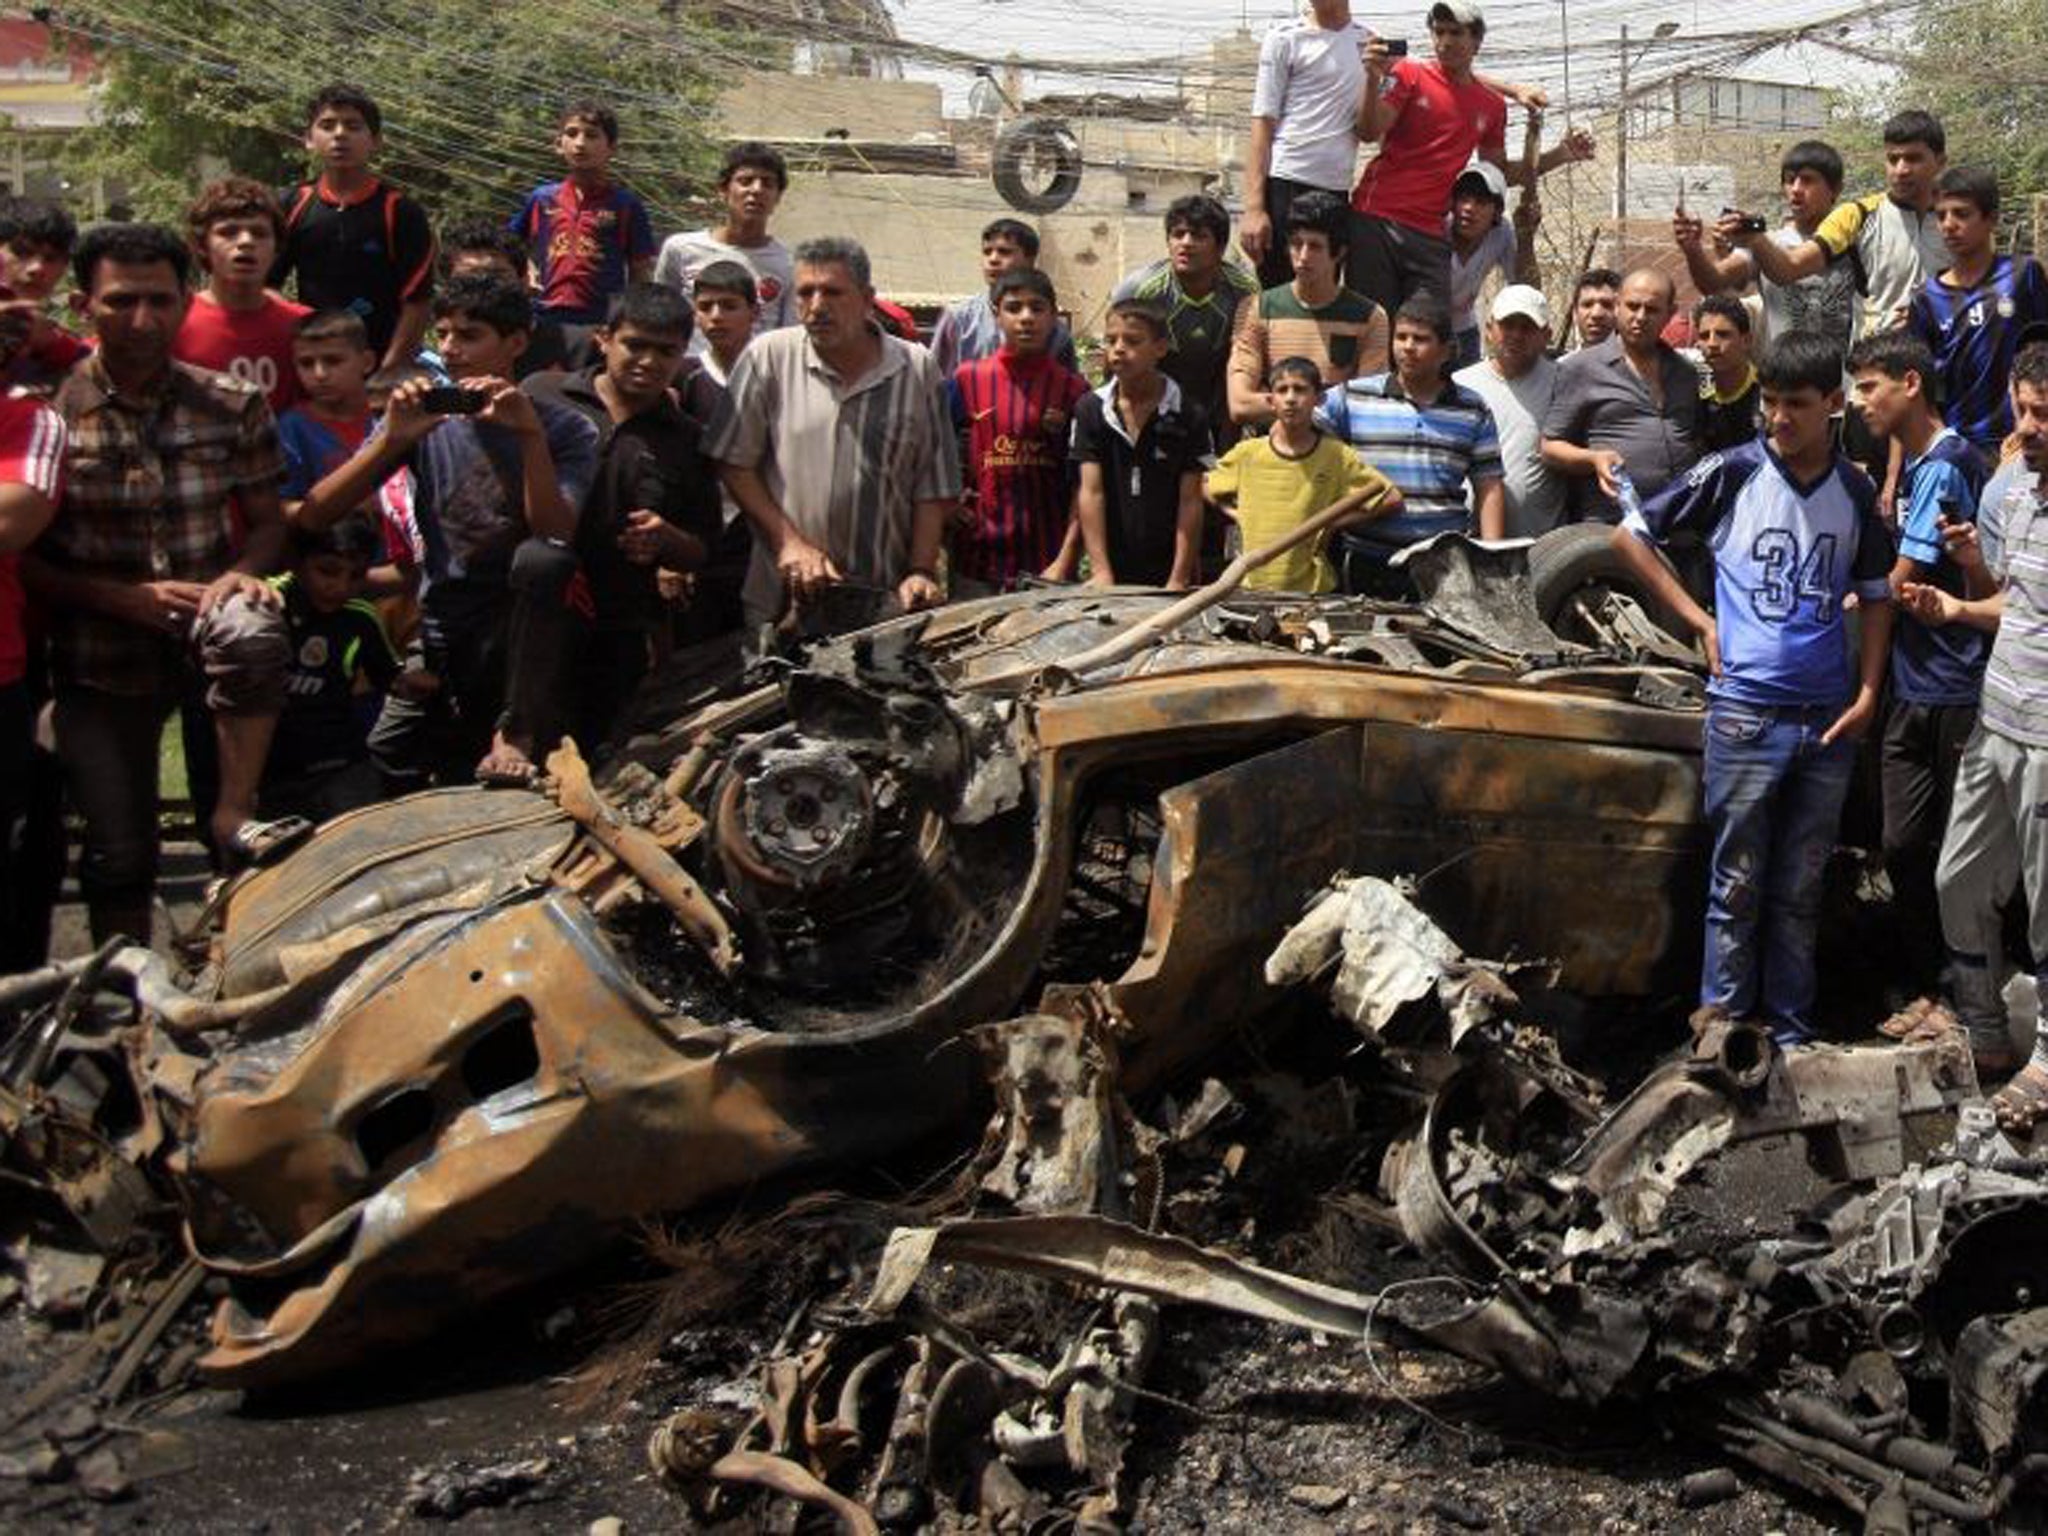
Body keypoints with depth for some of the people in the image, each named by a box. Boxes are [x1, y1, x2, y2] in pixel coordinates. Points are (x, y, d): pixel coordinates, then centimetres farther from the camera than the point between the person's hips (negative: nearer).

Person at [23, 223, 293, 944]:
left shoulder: (232, 405, 0)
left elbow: (267, 521, 7)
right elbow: (25, 561, -4)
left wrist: (240, 574, -16)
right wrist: (127, 597, -17)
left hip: (202, 627, 0)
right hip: (101, 658, 0)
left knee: (251, 631, -37)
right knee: (119, 856, 2)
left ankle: (235, 813, -19)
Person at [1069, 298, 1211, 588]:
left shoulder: (1187, 416, -3)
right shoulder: (1091, 409, 2)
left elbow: (1190, 502, -4)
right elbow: (1091, 492, -4)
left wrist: (1179, 579, -11)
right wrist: (1101, 572, -11)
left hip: (1166, 573, -1)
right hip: (1113, 568, 1)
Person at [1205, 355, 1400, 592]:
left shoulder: (1337, 457, -1)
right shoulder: (1247, 453, 5)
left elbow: (1391, 500, -2)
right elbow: (1206, 486, 20)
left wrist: (1334, 522, -4)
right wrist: (1236, 514, 6)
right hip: (1251, 586, 2)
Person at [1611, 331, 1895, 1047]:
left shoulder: (1855, 490, 6)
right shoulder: (1733, 473, -4)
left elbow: (1875, 595, 15)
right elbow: (1630, 533, 1)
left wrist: (1868, 694, 3)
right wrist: (1699, 619, -2)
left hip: (1828, 718, 3)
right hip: (1745, 711, -3)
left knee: (1800, 889, 11)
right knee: (1737, 882, 3)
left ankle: (1790, 1035, 20)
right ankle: (1724, 1025, 12)